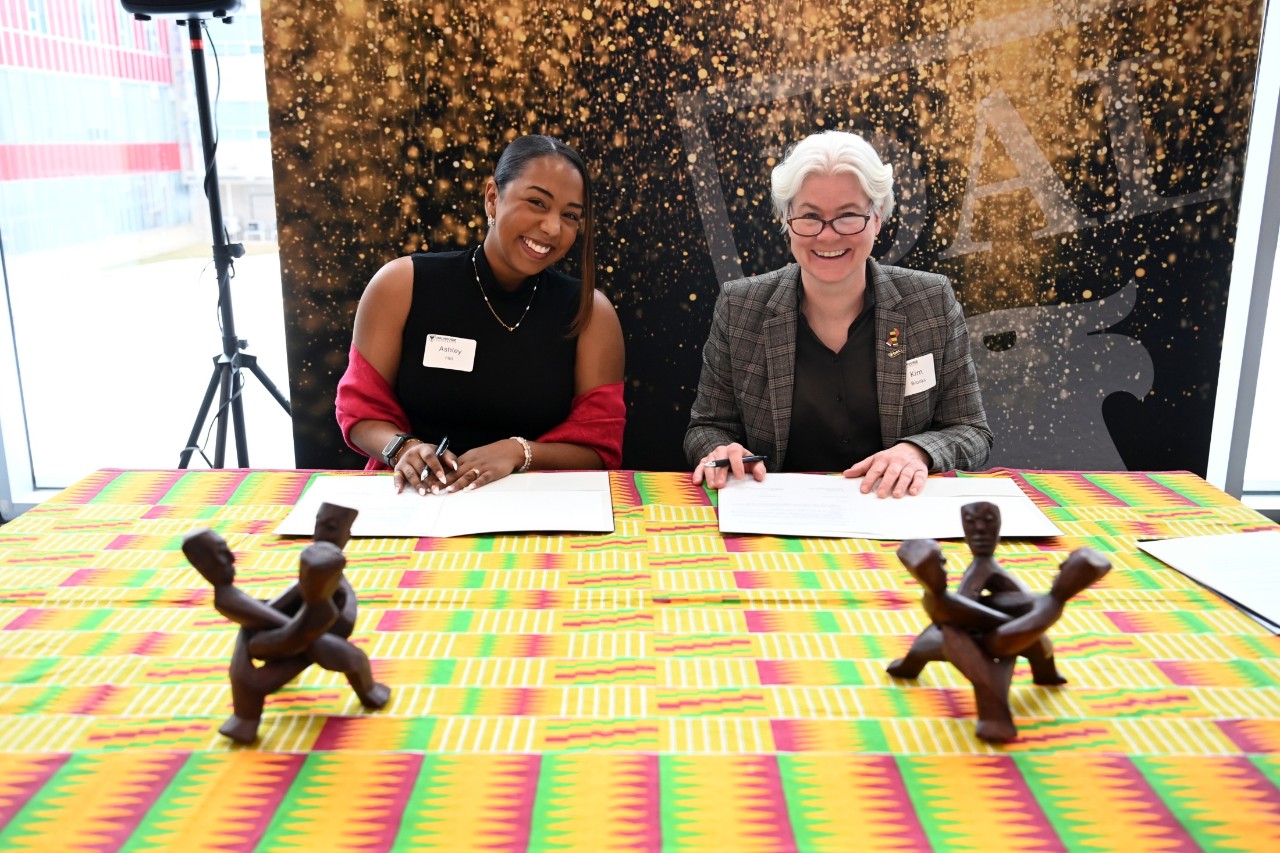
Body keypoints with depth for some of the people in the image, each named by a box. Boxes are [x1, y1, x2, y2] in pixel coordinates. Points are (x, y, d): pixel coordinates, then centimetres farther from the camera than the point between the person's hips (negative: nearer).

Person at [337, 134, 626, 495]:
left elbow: (599, 446, -3)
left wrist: (518, 452, -20)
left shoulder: (591, 313, -3)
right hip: (417, 496, -1)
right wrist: (404, 448, -18)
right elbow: (362, 408, 2)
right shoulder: (401, 286, -3)